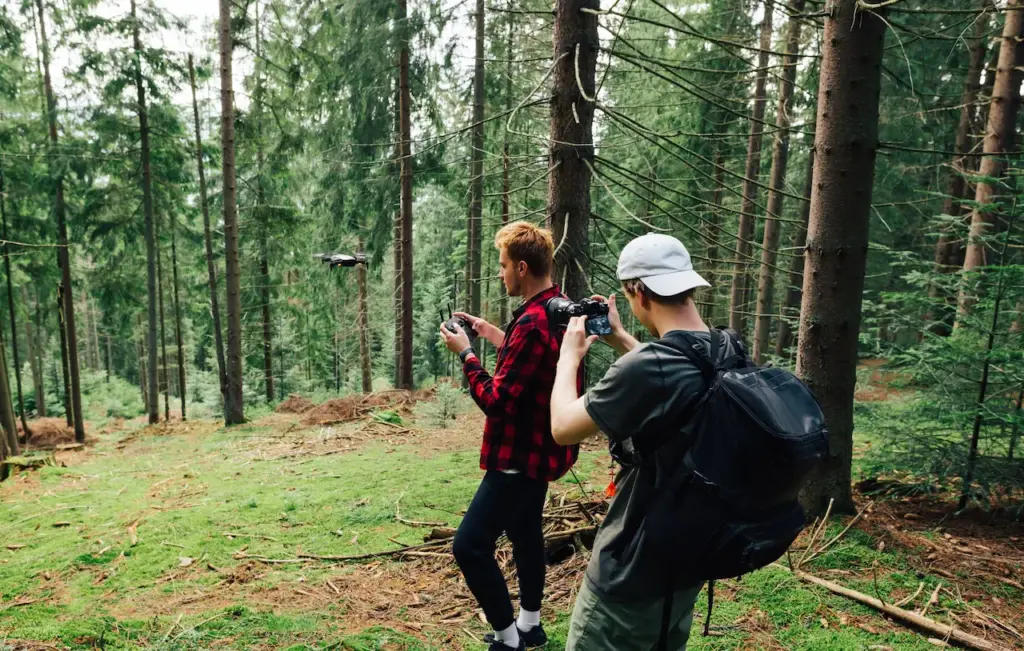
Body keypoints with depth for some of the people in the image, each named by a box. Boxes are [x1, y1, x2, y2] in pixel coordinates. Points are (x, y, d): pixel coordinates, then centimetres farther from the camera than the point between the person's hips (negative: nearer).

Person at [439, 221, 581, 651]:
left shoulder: (533, 323, -27)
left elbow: (495, 401, -24)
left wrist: (465, 353, -12)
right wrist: (495, 336, 11)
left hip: (521, 454, -11)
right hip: (540, 447, 11)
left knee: (470, 545, -5)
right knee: (525, 532, 22)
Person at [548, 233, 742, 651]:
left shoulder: (646, 368, -30)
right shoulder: (729, 353, -3)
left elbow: (562, 428, -17)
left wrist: (570, 355, -3)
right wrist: (619, 338, 18)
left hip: (632, 574, -8)